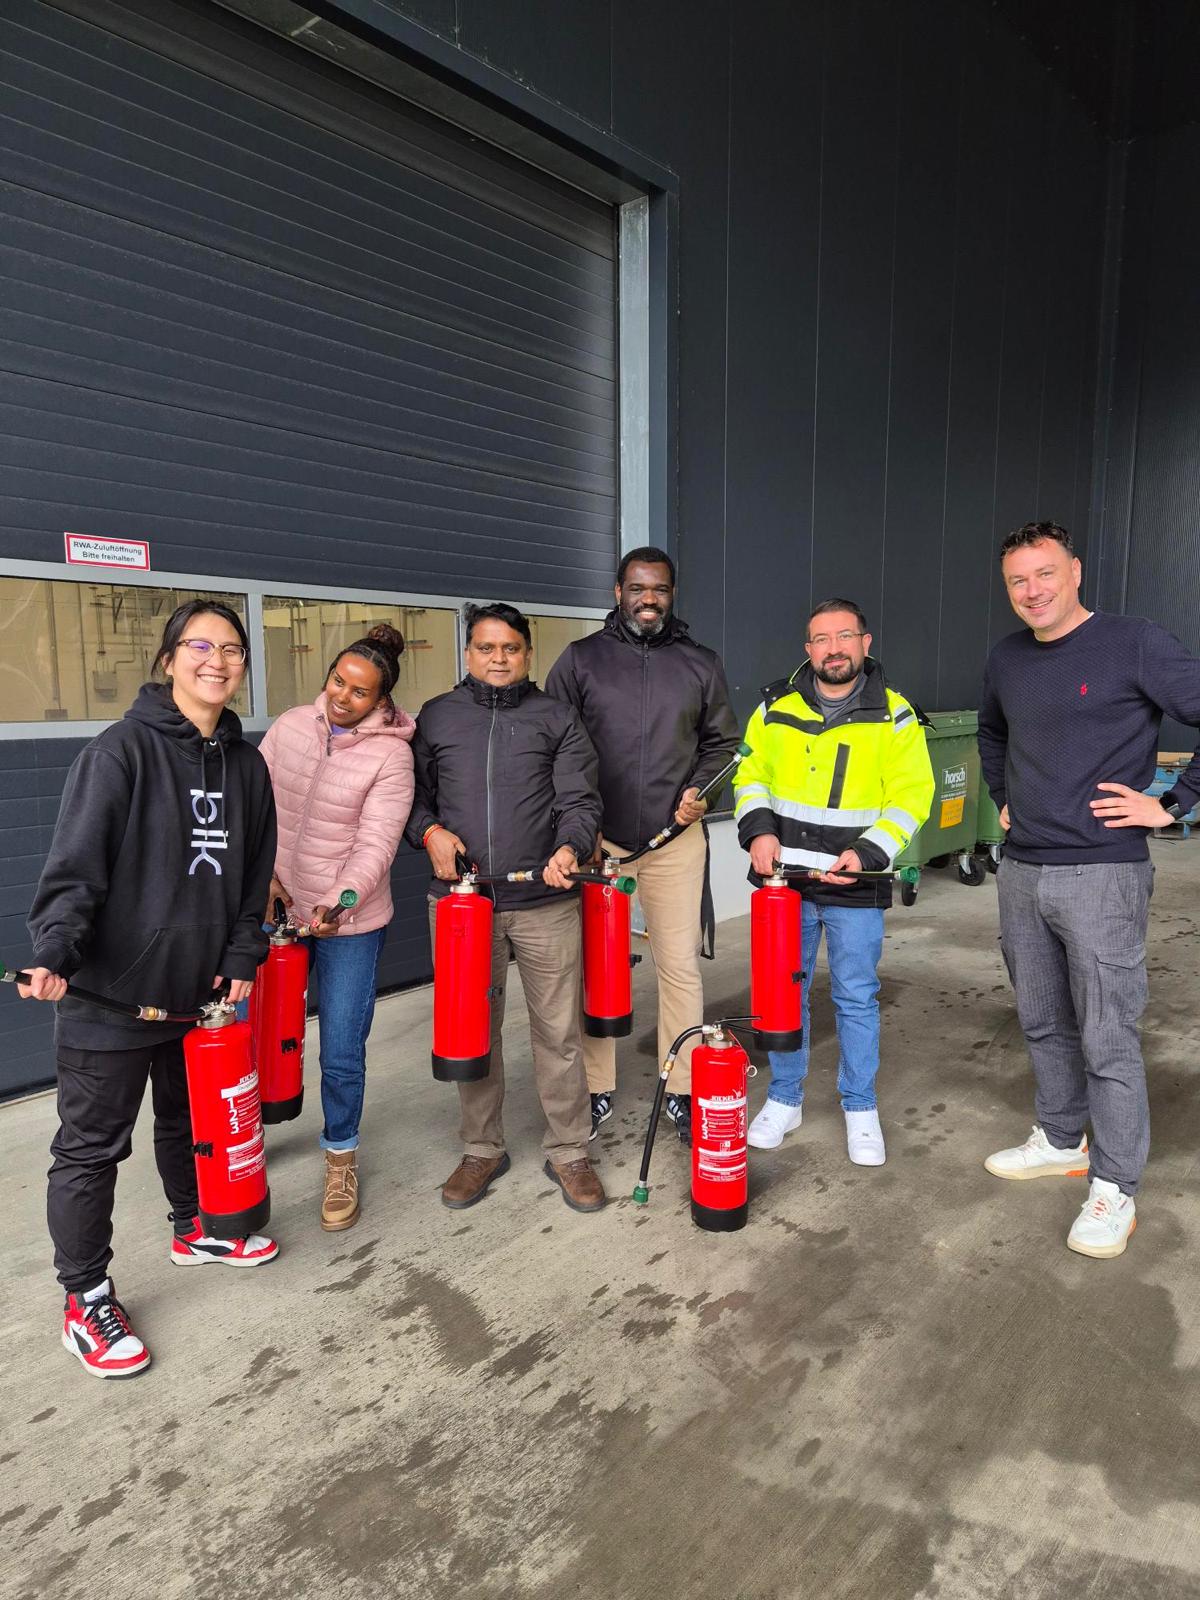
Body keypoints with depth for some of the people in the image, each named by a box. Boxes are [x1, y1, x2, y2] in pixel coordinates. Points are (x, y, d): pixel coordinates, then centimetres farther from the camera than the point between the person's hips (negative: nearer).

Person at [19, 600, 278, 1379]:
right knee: (93, 1145, 7)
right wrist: (54, 951, -31)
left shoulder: (246, 763, 5)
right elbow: (74, 864, -18)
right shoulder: (122, 750, -14)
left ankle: (195, 1229, 47)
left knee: (193, 1119, 24)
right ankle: (86, 1299, 26)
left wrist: (242, 960, 2)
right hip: (111, 991, -6)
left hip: (202, 990, 6)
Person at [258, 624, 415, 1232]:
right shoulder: (290, 726, 0)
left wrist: (336, 902, -34)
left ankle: (341, 1158, 27)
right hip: (278, 909, 4)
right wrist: (263, 872, -5)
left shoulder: (391, 753, -13)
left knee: (342, 1054, 1)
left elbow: (376, 844, -19)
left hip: (350, 923, -4)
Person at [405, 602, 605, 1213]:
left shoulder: (557, 720, 7)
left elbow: (579, 800, -1)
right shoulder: (435, 718, 12)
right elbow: (414, 794, 16)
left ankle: (568, 1151, 22)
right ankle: (481, 1149, 29)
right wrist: (429, 831, -4)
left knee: (558, 1030, 5)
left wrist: (569, 847, -20)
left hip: (546, 903, -1)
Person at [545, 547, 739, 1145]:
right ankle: (596, 1090, 22)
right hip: (596, 839, -1)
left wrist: (700, 789, -3)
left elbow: (721, 740, 16)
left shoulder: (701, 663, 8)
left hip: (676, 839, 1)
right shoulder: (580, 659, 3)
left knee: (680, 966, 5)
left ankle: (682, 1090, 20)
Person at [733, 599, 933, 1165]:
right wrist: (758, 830, -7)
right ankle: (784, 1099, 29)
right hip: (783, 877, 2)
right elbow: (751, 774, 10)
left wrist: (867, 852, -16)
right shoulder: (776, 706, 4)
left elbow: (911, 795, -4)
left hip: (855, 885, -2)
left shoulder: (894, 715, -3)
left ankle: (860, 1108, 27)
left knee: (857, 997, 8)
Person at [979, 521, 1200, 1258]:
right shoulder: (1007, 658, 10)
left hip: (1102, 874, -6)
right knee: (1044, 1024, 17)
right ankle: (1061, 1142, 36)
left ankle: (1115, 1192, 14)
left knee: (1107, 1038, 0)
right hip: (1022, 872, 7)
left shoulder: (1135, 643, -10)